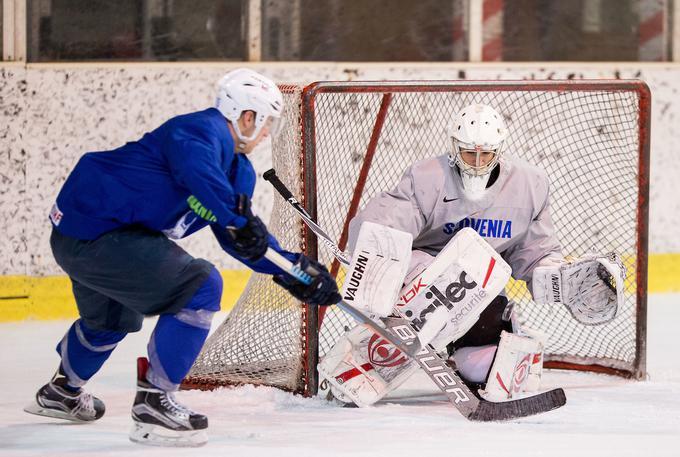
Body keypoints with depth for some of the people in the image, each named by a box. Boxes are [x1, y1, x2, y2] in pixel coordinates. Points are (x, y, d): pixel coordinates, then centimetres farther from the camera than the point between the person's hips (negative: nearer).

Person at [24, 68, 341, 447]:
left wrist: (297, 271, 8)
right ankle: (154, 403, -14)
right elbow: (194, 166, -41)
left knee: (114, 318, 35)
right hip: (95, 234, -11)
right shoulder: (202, 131, -18)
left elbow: (243, 239, 18)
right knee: (201, 286, -17)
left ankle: (62, 392, 61)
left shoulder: (239, 169, 14)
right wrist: (238, 216, -46)